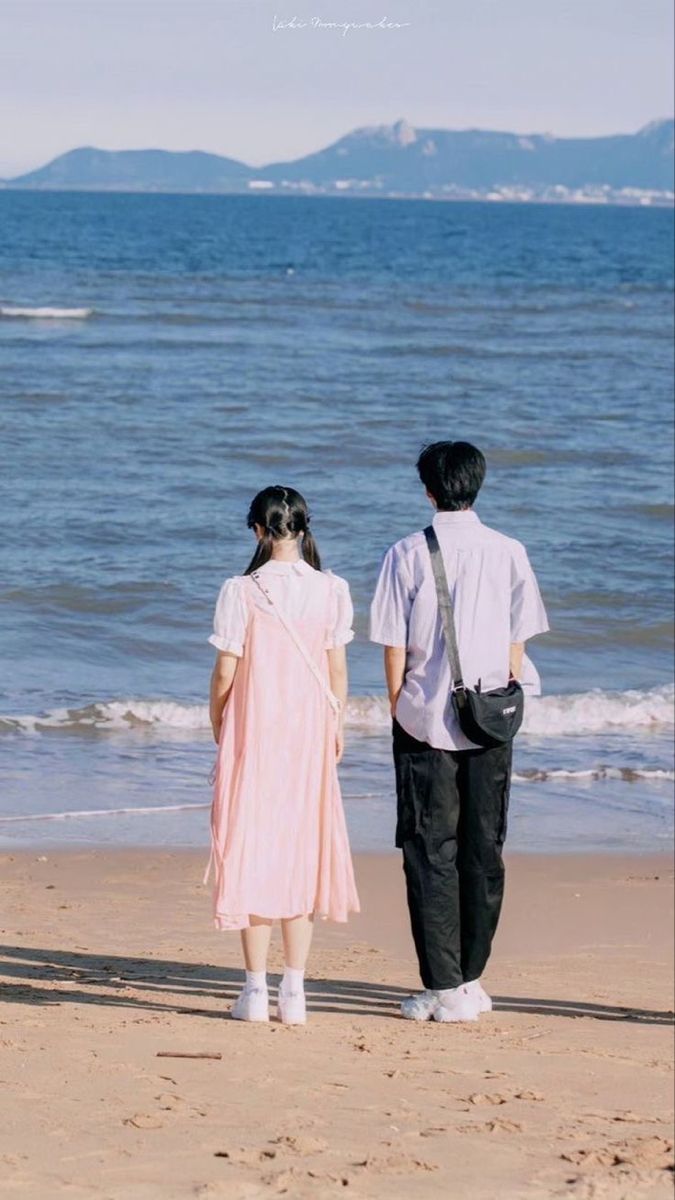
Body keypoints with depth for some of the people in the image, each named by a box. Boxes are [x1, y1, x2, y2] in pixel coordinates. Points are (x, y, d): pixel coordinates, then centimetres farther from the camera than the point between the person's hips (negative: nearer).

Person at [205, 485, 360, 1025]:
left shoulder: (242, 592, -10)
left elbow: (225, 672, -7)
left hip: (253, 733, -2)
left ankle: (257, 990, 5)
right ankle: (295, 991, 10)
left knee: (252, 847, 5)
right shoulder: (331, 590, -2)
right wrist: (336, 728, 16)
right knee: (302, 849, 10)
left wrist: (218, 728, 9)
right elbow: (337, 670, 3)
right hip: (310, 736, 2)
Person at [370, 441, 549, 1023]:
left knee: (431, 853, 2)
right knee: (483, 852, 10)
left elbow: (394, 647, -4)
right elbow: (517, 641, 2)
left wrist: (400, 710, 6)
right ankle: (471, 980, 16)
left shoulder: (408, 555, -5)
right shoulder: (509, 553, 0)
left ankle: (444, 989, -2)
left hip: (426, 720, -2)